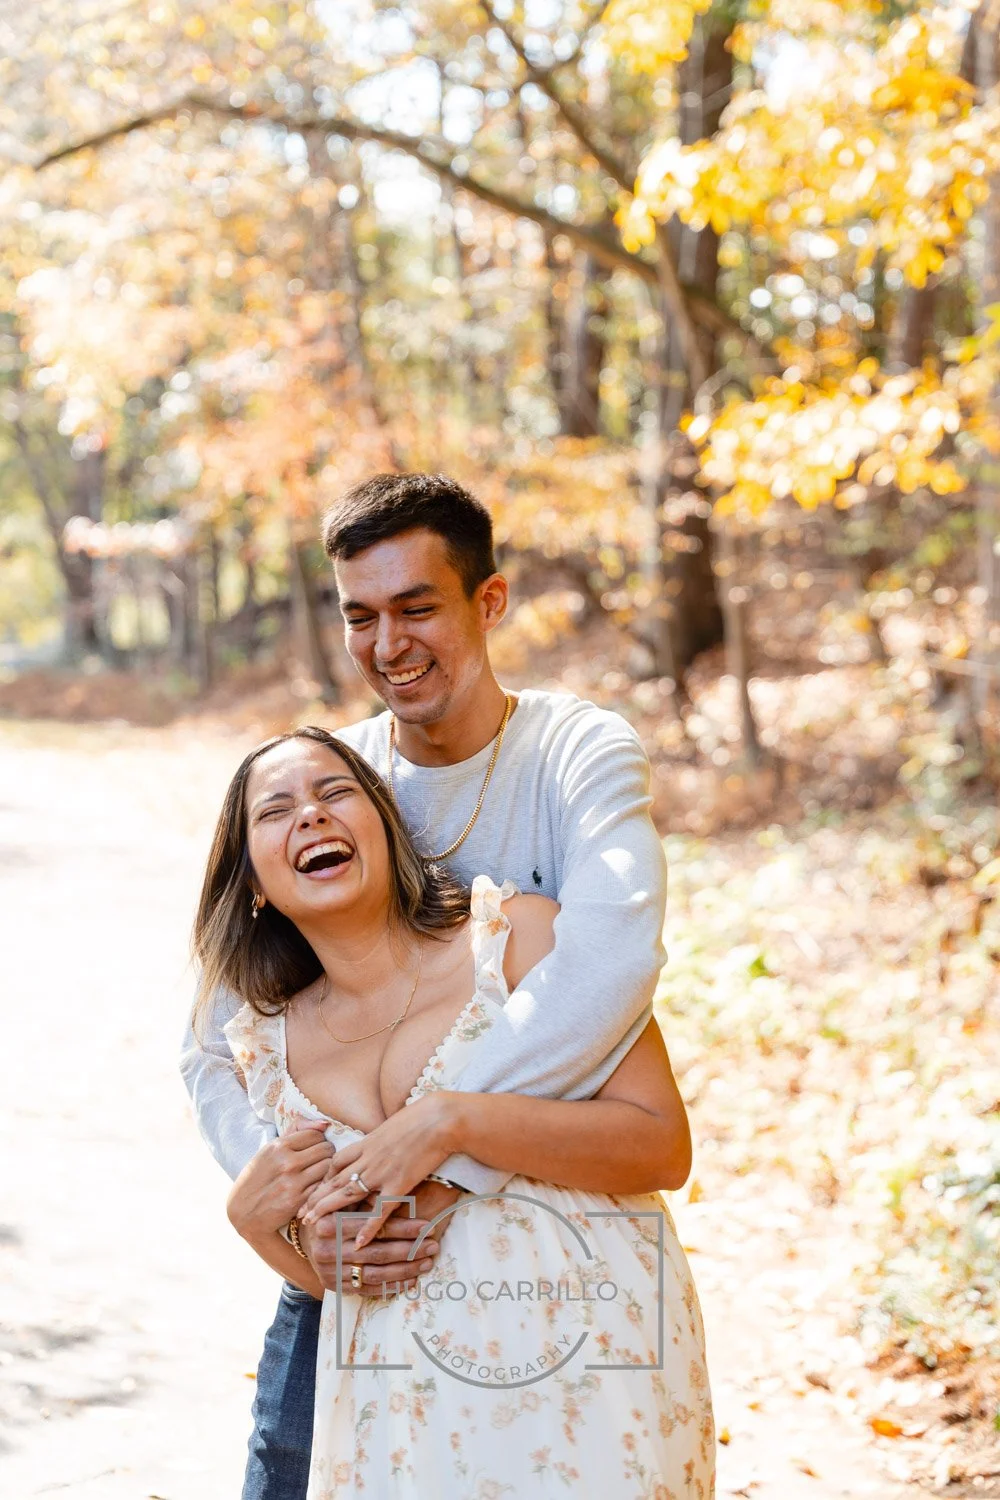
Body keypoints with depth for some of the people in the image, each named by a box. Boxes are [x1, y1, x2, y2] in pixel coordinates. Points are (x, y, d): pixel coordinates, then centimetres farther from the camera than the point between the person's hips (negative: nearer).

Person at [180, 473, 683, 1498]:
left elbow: (611, 963, -29)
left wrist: (436, 1157, -36)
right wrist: (305, 1204, -23)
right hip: (343, 1266, 3)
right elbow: (215, 1047, -4)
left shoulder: (582, 753, -9)